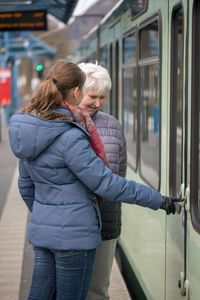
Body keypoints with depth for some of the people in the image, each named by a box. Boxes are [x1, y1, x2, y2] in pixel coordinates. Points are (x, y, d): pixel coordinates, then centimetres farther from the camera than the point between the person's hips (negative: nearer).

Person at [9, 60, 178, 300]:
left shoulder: (28, 129, 3)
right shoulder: (69, 137, -22)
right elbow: (105, 183, -20)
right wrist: (157, 200, -12)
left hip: (41, 230, 8)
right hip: (74, 234, -8)